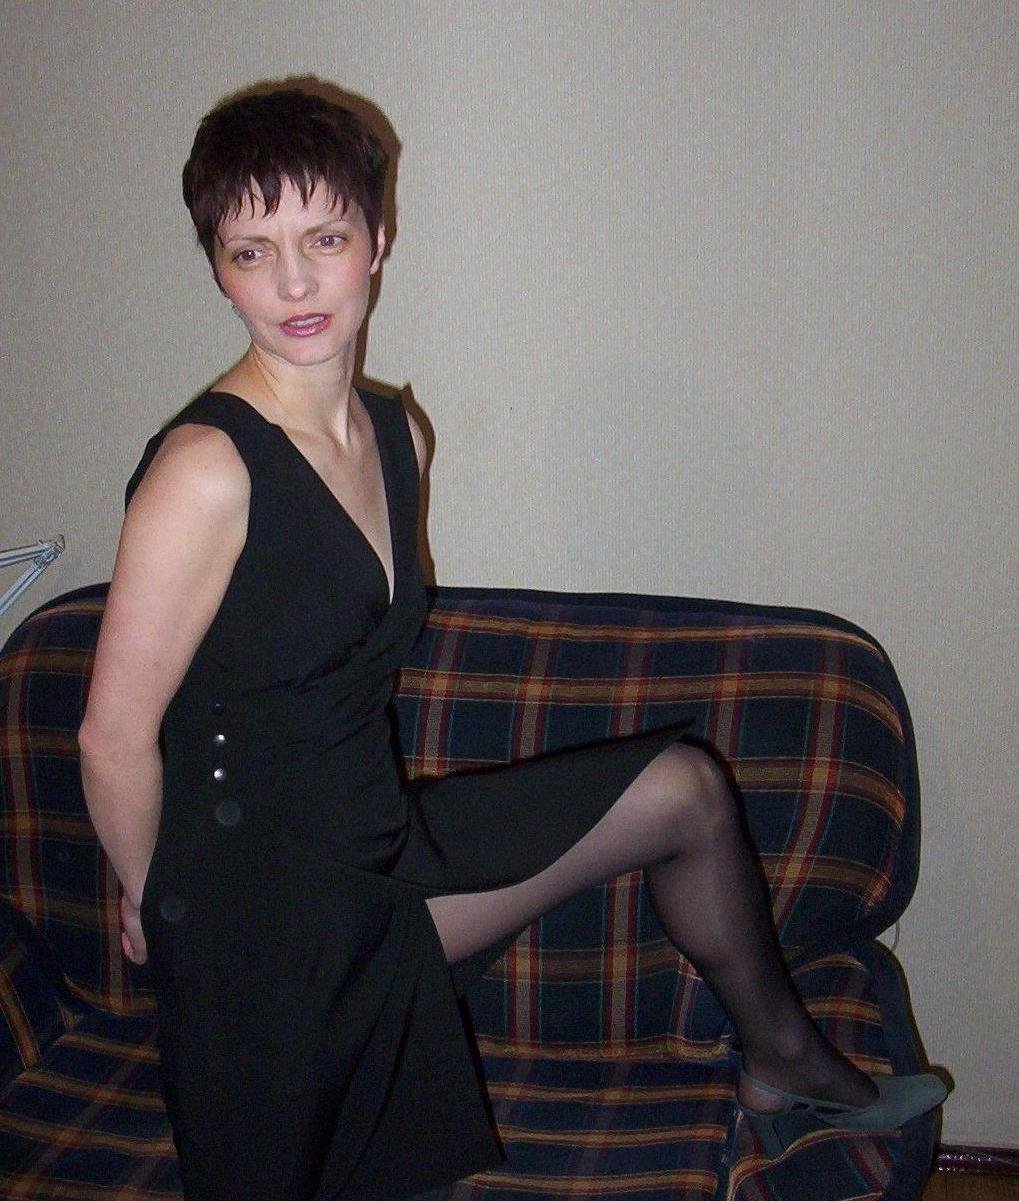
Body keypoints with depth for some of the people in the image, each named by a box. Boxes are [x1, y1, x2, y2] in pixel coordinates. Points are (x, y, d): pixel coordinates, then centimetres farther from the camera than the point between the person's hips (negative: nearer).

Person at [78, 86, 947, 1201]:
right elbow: (114, 735, -20)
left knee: (684, 787, 9)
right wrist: (151, 904, -5)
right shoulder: (205, 470, -26)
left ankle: (783, 1057, 30)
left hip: (382, 843, 8)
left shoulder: (397, 435, 1)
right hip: (263, 913, -7)